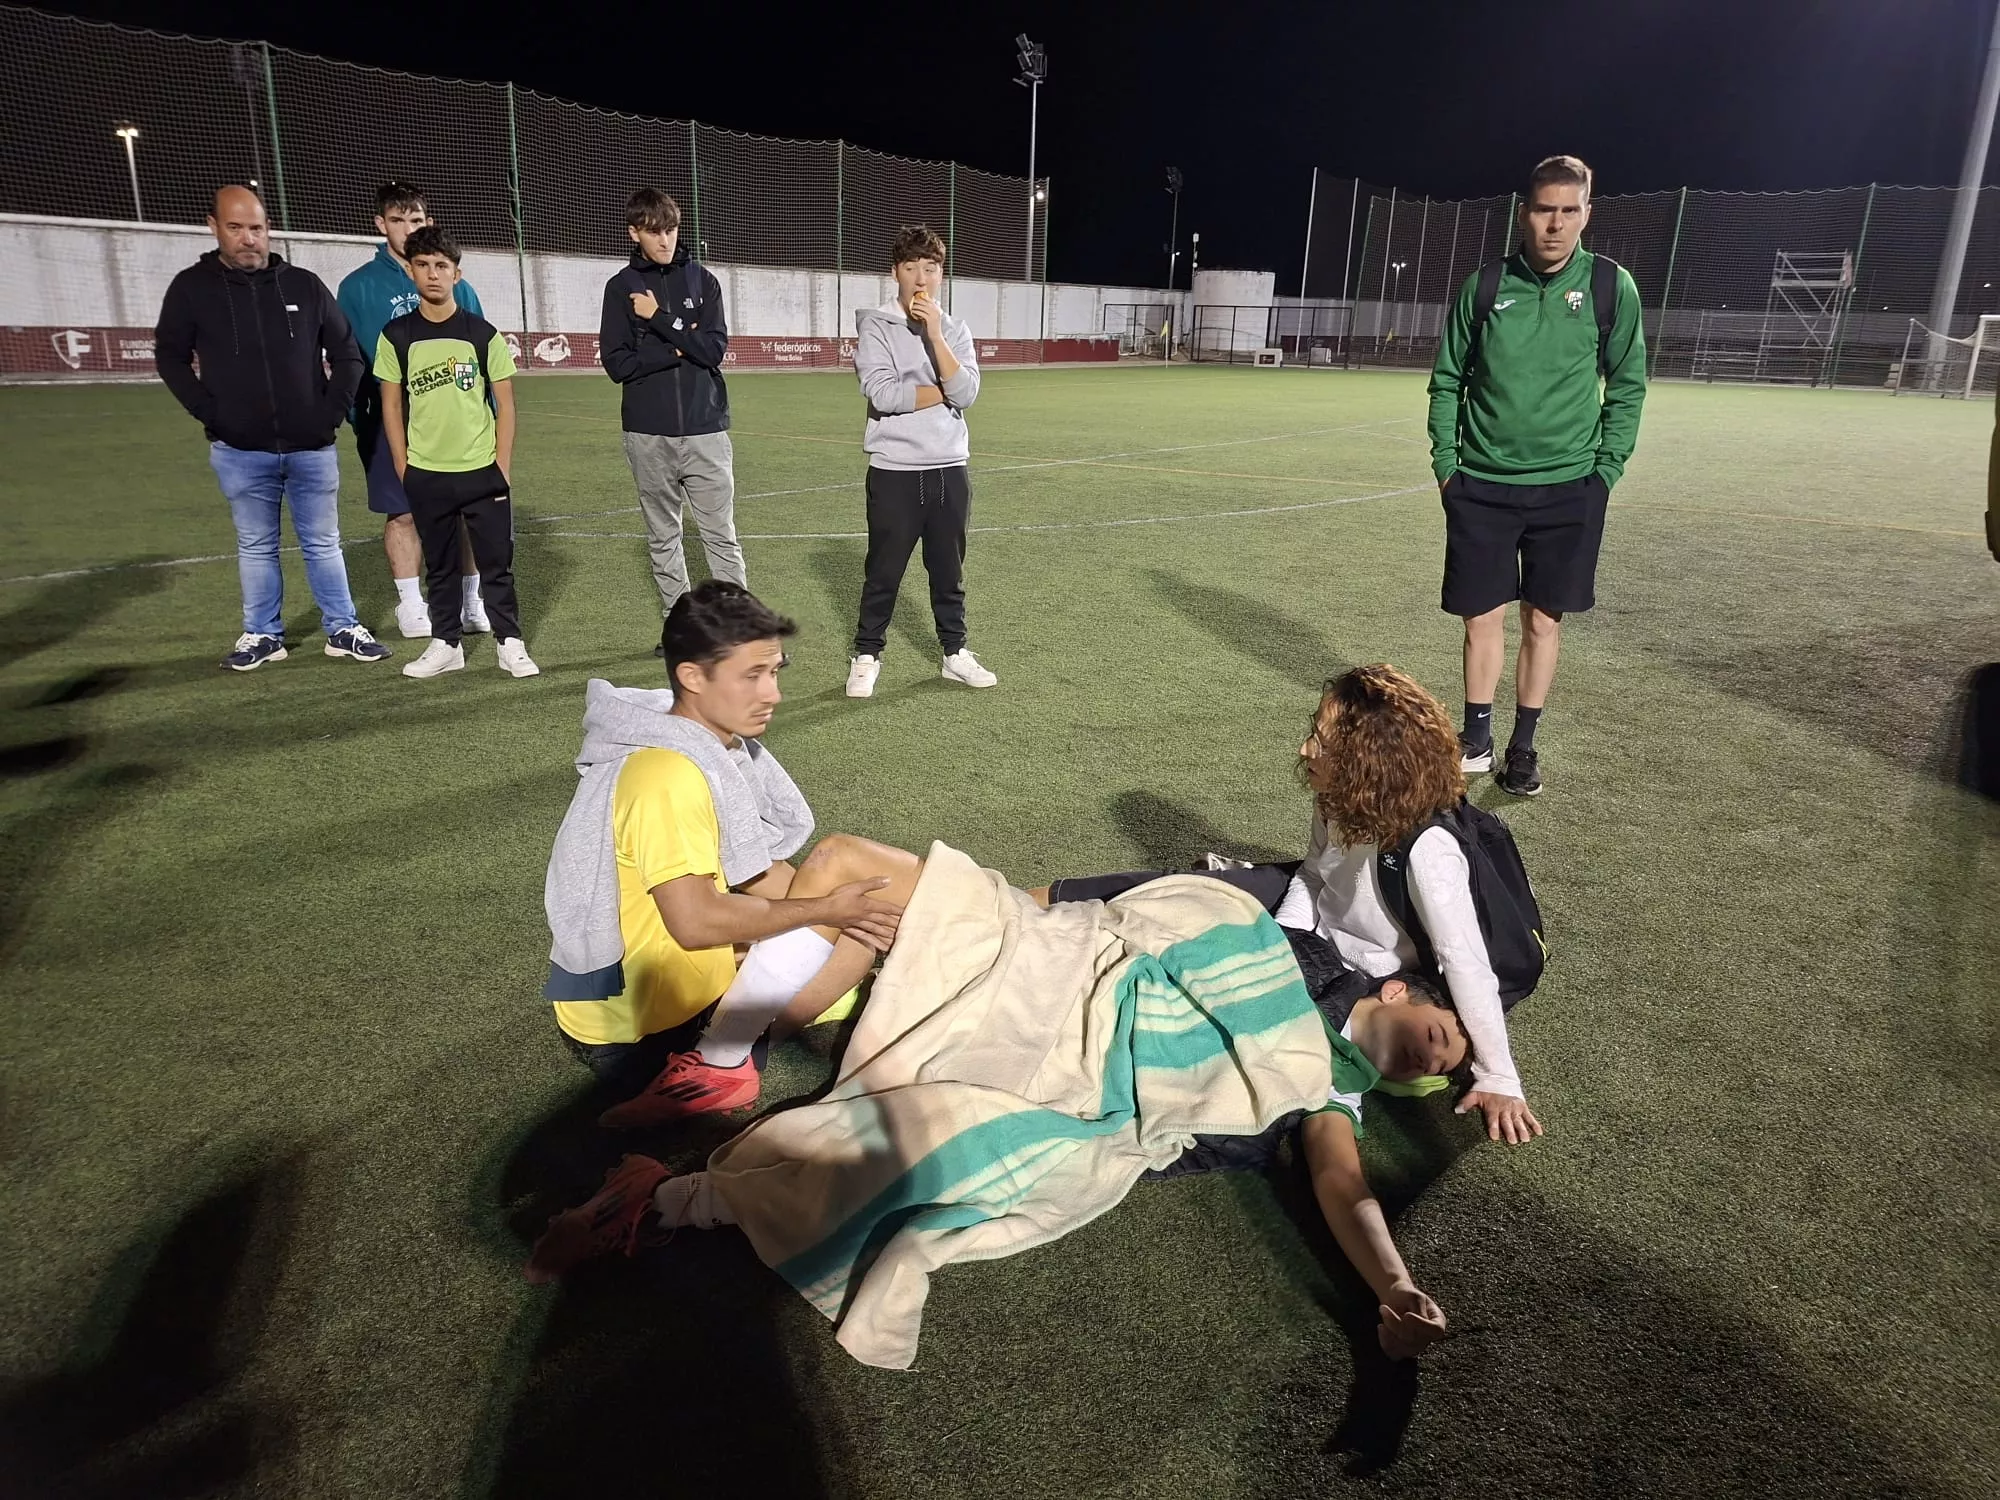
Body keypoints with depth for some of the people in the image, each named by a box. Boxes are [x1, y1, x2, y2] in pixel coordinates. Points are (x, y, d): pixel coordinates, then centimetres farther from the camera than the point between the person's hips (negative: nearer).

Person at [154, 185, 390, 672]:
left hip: (311, 447, 1)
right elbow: (170, 357, 6)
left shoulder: (305, 286, 2)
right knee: (256, 546, 9)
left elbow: (347, 354, 8)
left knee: (323, 543, 8)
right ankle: (262, 634, 18)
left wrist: (333, 412, -3)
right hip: (240, 451, 0)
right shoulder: (192, 288, -1)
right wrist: (210, 414, -6)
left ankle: (343, 629, 16)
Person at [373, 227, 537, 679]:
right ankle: (445, 644, 21)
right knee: (440, 566, 11)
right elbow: (391, 404, 5)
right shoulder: (396, 336, 1)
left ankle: (509, 643, 13)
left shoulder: (483, 334, -1)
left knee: (496, 563, 3)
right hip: (425, 475, 1)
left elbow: (505, 401, 1)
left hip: (482, 471, -1)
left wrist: (503, 465, -4)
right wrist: (402, 467, 0)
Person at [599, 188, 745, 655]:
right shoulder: (621, 287, 5)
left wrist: (659, 319, -12)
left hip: (705, 429, -1)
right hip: (648, 433, 1)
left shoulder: (702, 281, 5)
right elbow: (617, 363, -3)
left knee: (721, 535, -2)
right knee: (663, 537, 8)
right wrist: (680, 348, -9)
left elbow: (714, 349, -7)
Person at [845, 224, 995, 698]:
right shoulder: (875, 325, -3)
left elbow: (966, 394, -9)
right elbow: (881, 392, -18)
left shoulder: (955, 330, 7)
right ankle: (867, 655, 19)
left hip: (950, 469, 3)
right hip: (894, 471, -3)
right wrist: (942, 393, -8)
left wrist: (934, 333, -13)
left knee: (949, 570, 13)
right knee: (883, 572, 5)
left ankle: (955, 652, 26)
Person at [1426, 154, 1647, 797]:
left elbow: (1627, 387, 4)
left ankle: (1522, 746, 21)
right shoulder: (1484, 285, 0)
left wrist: (1605, 470, -2)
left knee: (1543, 621, 7)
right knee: (1483, 619, 5)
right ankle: (1476, 738, 22)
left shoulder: (1611, 287, -1)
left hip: (1567, 489, 0)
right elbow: (1447, 379, 7)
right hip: (1481, 485, 0)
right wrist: (1446, 462, 1)